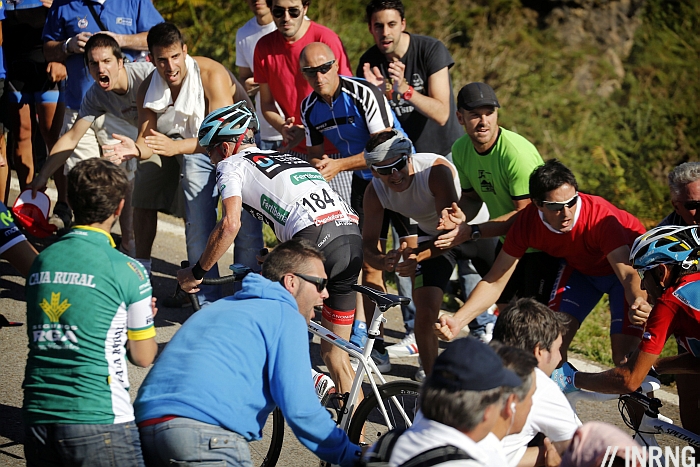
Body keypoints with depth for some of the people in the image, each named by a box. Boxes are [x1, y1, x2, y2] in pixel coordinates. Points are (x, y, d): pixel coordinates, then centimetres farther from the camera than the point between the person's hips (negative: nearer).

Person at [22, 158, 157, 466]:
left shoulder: (41, 261, 10)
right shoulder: (126, 270, -6)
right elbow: (143, 357, 3)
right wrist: (145, 316, 24)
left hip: (36, 418, 5)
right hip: (97, 425, -5)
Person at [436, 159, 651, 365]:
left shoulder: (600, 217, -38)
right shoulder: (527, 221, -26)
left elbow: (627, 273, -44)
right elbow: (495, 281, -19)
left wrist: (639, 302, -68)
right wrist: (457, 320, -32)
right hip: (580, 267, 4)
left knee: (624, 358, -16)